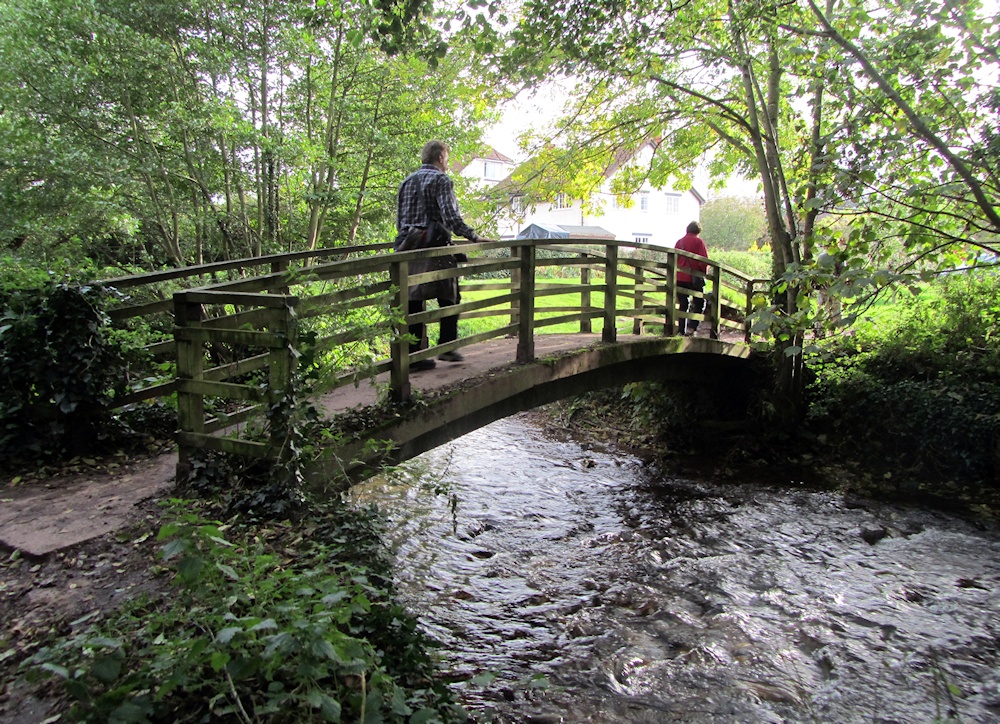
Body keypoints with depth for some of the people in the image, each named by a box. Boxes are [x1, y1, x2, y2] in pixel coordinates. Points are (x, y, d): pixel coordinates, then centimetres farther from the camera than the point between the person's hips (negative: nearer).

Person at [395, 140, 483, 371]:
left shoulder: (406, 182, 17)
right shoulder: (441, 180, -4)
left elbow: (399, 220, 18)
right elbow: (452, 217, -15)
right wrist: (474, 237, -11)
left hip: (409, 247, 6)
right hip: (435, 249, -6)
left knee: (413, 302, 5)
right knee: (449, 299, 8)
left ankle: (413, 354, 6)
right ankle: (447, 347, 7)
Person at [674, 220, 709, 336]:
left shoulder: (679, 242, 11)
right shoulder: (698, 242, -5)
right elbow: (704, 260, -12)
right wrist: (703, 272, 3)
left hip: (680, 278, 5)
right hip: (694, 278, -5)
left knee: (683, 305, 12)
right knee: (699, 303, 6)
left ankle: (681, 330, 8)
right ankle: (691, 327, -9)